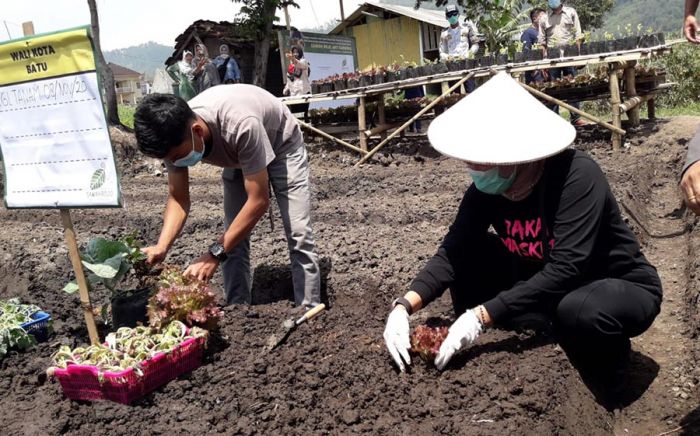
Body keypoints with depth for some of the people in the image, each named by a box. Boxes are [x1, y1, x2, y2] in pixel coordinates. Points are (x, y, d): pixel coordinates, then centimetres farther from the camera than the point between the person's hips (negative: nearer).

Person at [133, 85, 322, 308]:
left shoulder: (241, 125, -46)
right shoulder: (175, 134, -27)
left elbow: (259, 201, -40)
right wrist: (161, 247, -34)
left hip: (282, 145, -5)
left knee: (298, 236, -13)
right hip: (236, 155, 5)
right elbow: (178, 199, -16)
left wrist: (215, 253, -42)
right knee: (233, 239, -3)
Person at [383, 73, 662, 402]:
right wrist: (405, 306, -35)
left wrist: (481, 316, -41)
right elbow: (452, 252, -19)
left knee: (581, 312, -39)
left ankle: (606, 366, -4)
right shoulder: (486, 190, -14)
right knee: (469, 255, -12)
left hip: (623, 287, -5)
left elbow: (566, 269, -37)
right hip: (547, 286, 5)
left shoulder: (576, 175, -30)